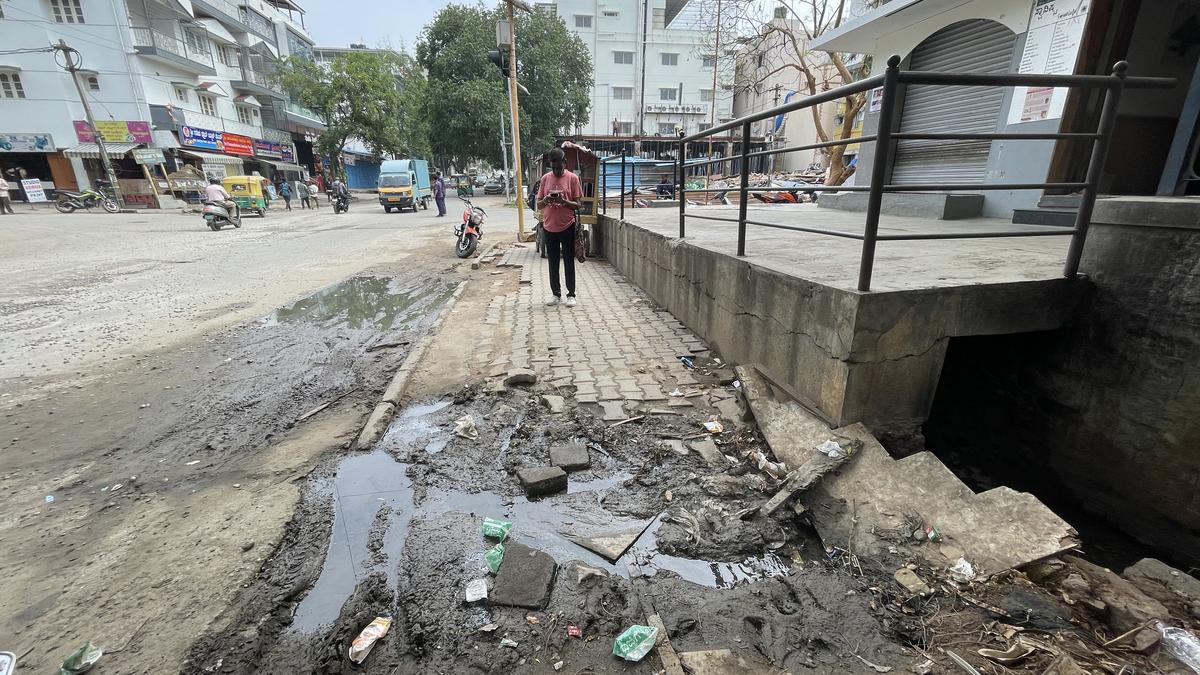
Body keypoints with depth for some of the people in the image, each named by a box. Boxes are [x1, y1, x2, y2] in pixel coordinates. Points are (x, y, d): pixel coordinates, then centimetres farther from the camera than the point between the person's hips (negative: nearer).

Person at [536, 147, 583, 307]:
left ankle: (571, 294, 14)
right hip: (549, 227, 3)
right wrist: (545, 200, -15)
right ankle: (556, 294, 20)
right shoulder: (545, 178, 6)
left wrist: (563, 201, -23)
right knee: (553, 262, 9)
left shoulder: (572, 178, -3)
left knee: (569, 262, 3)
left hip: (567, 226, -3)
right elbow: (539, 205, 7)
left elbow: (577, 205, -5)